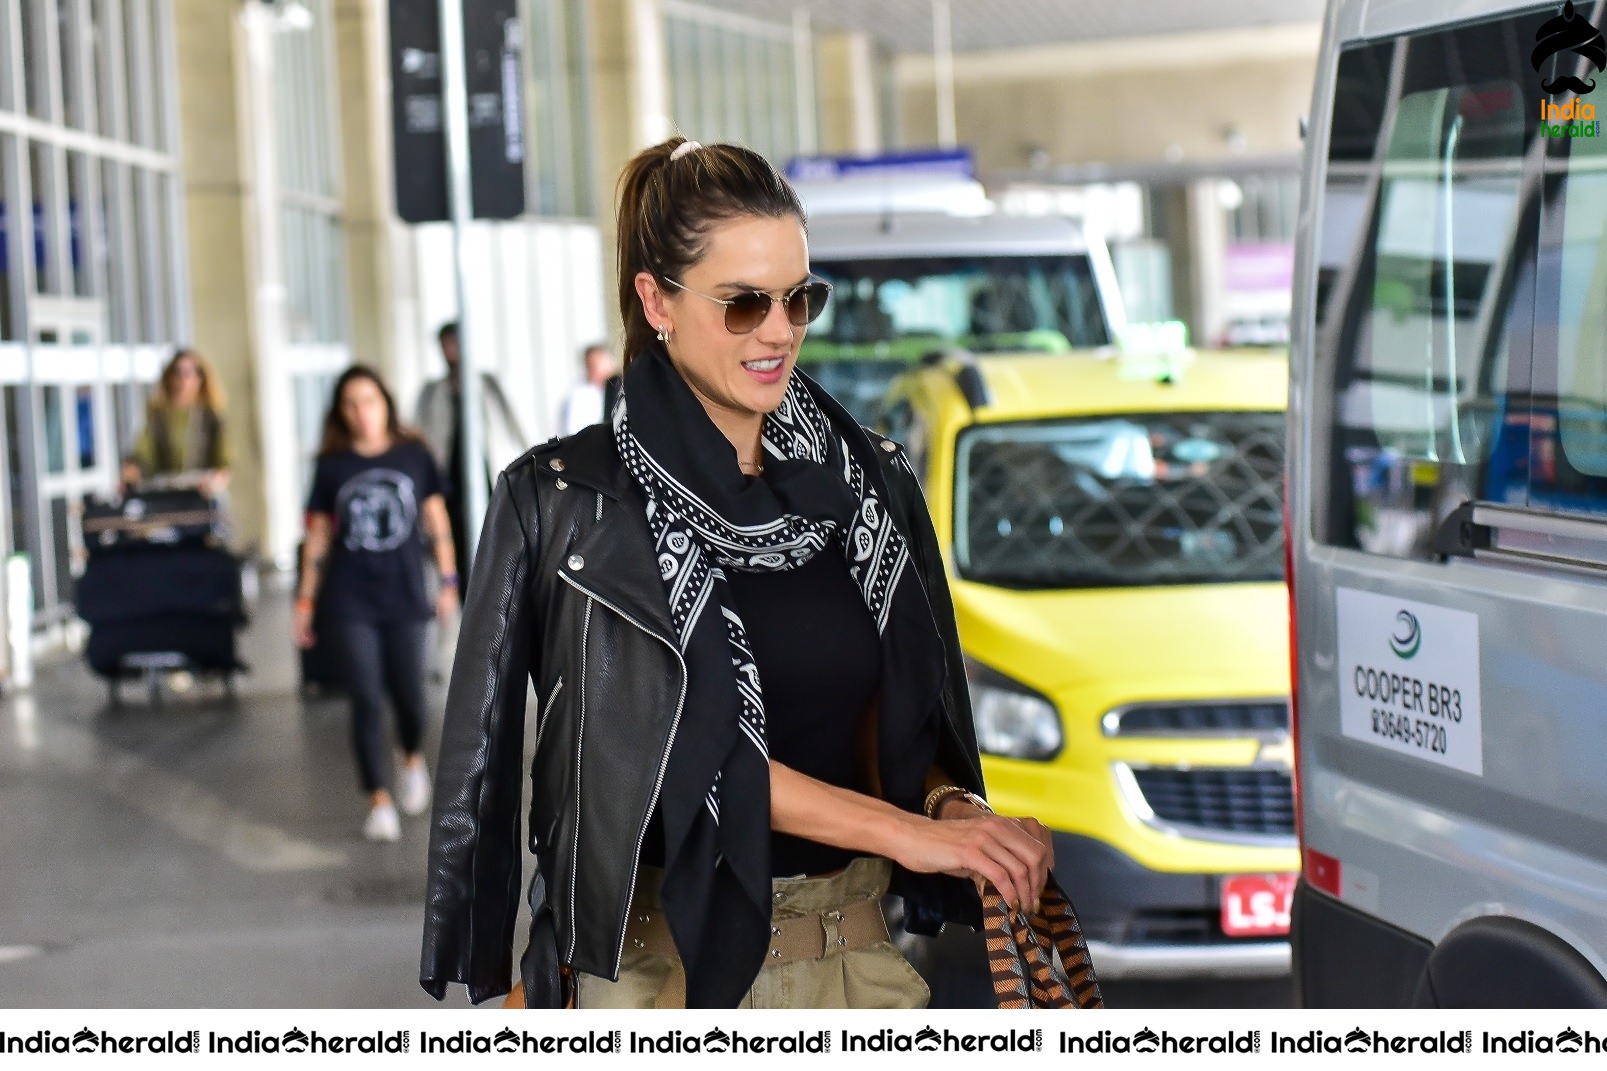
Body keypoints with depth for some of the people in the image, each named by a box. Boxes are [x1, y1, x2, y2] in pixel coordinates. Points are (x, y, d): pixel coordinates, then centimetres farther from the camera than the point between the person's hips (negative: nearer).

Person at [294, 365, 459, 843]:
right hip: (349, 602, 0)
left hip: (405, 596, 0)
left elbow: (436, 518, 8)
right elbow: (317, 535, 6)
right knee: (366, 700, -4)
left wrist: (448, 580, 6)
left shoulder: (413, 455, 1)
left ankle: (413, 761, 35)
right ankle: (379, 801, 2)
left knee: (408, 694, 2)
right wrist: (305, 600, 6)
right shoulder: (332, 466, 1)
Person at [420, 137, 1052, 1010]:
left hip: (854, 950, 4)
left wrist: (949, 803, -10)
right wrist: (903, 830, -19)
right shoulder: (569, 503, -7)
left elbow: (894, 721, 12)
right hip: (667, 965, -3)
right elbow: (682, 744, -14)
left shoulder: (869, 484, 6)